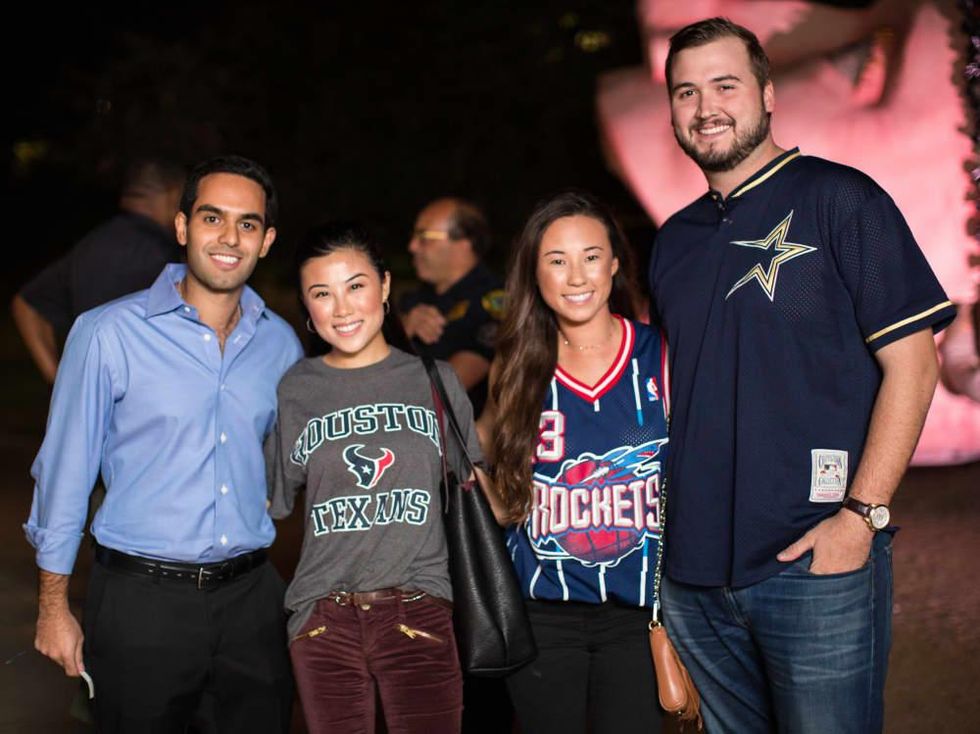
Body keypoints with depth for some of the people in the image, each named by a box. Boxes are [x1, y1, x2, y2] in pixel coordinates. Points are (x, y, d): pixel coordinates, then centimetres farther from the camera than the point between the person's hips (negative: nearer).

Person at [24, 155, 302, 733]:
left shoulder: (281, 343, 5)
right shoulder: (108, 333, -7)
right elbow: (66, 469, -3)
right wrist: (54, 605, -2)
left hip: (250, 594, 4)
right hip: (143, 599, -3)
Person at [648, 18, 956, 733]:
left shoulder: (838, 198, -3)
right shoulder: (676, 239, 14)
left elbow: (911, 360, -8)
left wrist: (862, 513, -16)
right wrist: (660, 526, 9)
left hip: (815, 563, -5)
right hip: (694, 573, 6)